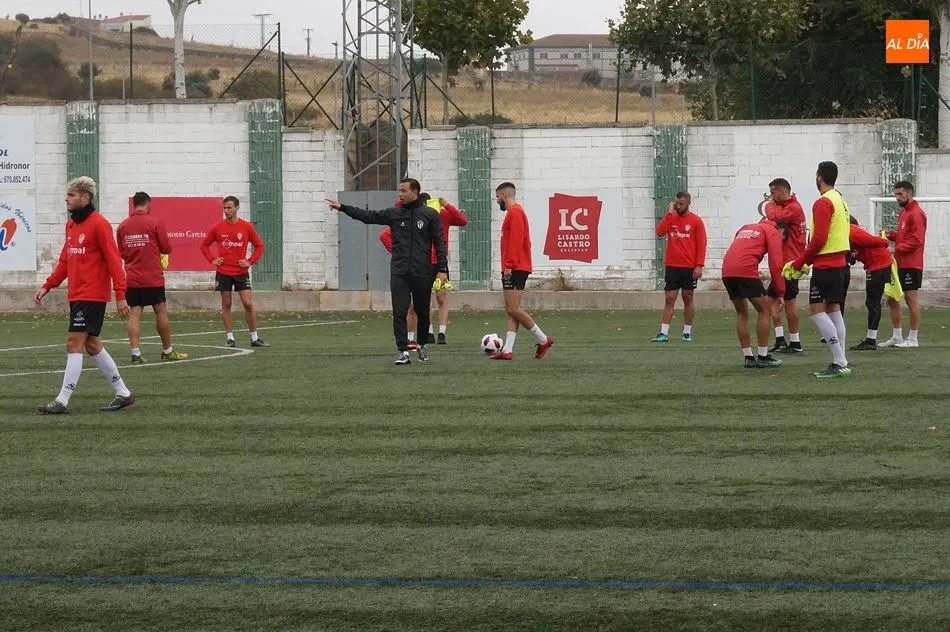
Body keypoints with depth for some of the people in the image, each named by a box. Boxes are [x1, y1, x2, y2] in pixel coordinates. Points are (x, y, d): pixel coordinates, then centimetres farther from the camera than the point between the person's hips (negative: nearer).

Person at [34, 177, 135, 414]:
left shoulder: (99, 224, -13)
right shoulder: (71, 224, 14)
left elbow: (114, 260, -15)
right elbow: (65, 260, 20)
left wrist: (120, 295, -19)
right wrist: (47, 286, 14)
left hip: (92, 295, -9)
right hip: (76, 295, 9)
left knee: (74, 344, -10)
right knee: (92, 345, 13)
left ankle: (63, 401, -9)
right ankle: (123, 394, 21)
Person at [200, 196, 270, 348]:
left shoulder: (247, 227, -2)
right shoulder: (218, 227, 0)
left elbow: (259, 246, 7)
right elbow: (204, 245, 12)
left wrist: (250, 261, -5)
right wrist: (212, 260, -1)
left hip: (241, 272, -1)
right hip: (223, 272, 1)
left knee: (248, 304, -5)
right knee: (226, 305, 3)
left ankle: (255, 338, 3)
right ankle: (229, 337, 9)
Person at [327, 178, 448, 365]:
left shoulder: (430, 215, 1)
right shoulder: (394, 214, 7)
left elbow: (439, 243, 1)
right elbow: (368, 216, 3)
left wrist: (443, 269, -6)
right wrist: (342, 208, -5)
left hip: (422, 273, -1)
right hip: (399, 273, 1)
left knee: (423, 313, 9)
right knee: (399, 313, -8)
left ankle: (422, 346, 29)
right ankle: (403, 351, -9)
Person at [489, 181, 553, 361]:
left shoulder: (515, 213, -10)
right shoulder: (514, 212, 20)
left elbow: (516, 240, -19)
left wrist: (509, 265, -21)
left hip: (514, 269, -10)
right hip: (514, 269, 10)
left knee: (513, 309, -12)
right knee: (512, 309, 4)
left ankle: (542, 339, -5)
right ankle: (507, 350, 0)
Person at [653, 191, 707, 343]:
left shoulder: (696, 221, -1)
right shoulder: (671, 218, 7)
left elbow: (701, 244, -3)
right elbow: (660, 232, -10)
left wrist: (699, 266, -11)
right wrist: (669, 213, -10)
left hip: (689, 268, -2)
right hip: (672, 266, 2)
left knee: (688, 299, 5)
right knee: (669, 299, -2)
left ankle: (687, 332, 12)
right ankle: (664, 333, -4)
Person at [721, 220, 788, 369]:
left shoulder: (746, 228, 31)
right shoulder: (773, 232, 10)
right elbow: (775, 264, 1)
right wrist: (780, 294, 3)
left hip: (727, 272, 7)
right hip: (746, 271, -7)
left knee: (742, 314, 19)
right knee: (765, 310, 7)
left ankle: (748, 358, 18)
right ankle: (762, 357, 6)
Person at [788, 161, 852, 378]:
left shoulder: (823, 203, -14)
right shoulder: (840, 201, 15)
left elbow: (819, 239, -20)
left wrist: (799, 262, -10)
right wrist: (805, 260, 17)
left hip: (826, 266, -9)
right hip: (840, 262, 9)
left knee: (816, 310, -7)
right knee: (833, 310, 11)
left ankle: (840, 362, -13)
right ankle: (840, 363, 8)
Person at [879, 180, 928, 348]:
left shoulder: (916, 214, -13)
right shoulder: (903, 212, 17)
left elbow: (916, 240, -20)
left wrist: (896, 250, -22)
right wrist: (891, 235, 6)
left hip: (911, 265, -10)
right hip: (899, 264, 10)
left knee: (911, 300, -4)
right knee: (892, 299, 11)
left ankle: (912, 339, 1)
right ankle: (897, 337, 18)